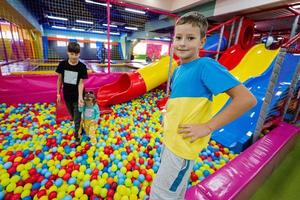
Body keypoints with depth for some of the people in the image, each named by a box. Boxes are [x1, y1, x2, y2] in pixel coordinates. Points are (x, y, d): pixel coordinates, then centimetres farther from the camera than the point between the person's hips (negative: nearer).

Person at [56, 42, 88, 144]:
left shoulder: (82, 67, -15)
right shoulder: (62, 64, -8)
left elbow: (81, 83, -16)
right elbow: (60, 79, 2)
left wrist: (80, 97, -25)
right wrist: (58, 93, 5)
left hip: (77, 96, -3)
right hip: (67, 96, 4)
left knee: (77, 118, 6)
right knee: (73, 116, 22)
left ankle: (77, 135, 26)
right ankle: (78, 128, 48)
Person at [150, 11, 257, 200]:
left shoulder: (205, 65, -19)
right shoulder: (178, 69, 5)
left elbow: (247, 99, -25)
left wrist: (207, 127, -23)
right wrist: (169, 111, 5)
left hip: (183, 145, -8)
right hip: (170, 138, 8)